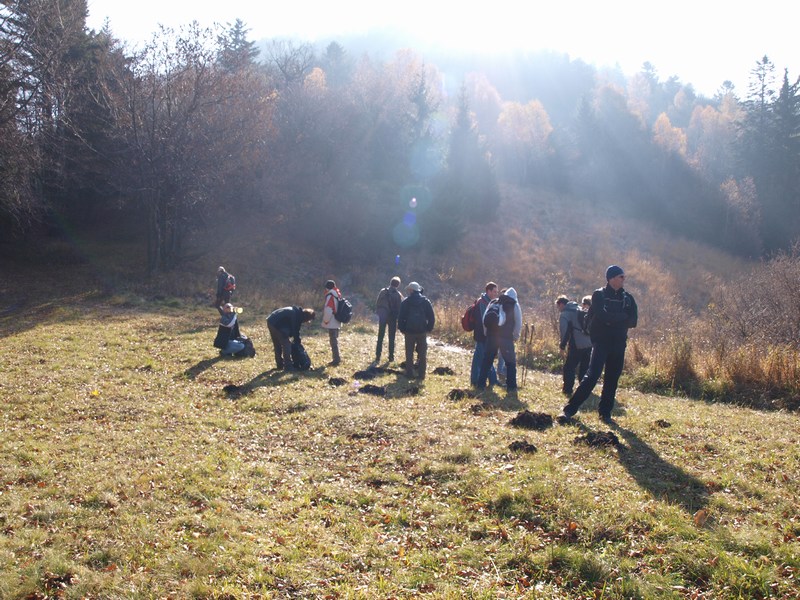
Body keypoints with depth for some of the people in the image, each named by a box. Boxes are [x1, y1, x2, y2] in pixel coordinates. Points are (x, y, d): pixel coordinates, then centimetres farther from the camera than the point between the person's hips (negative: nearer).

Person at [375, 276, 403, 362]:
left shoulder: (382, 291, -3)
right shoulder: (398, 294, -9)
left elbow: (377, 304, 1)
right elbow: (400, 307, -8)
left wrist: (379, 313, 11)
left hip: (382, 317, 2)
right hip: (393, 317, -1)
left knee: (380, 337, 8)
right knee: (391, 337, 8)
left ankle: (378, 356, 7)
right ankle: (391, 356, 9)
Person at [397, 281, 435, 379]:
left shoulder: (406, 302, -3)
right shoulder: (426, 301, 1)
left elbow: (400, 317, -3)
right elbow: (432, 317, 1)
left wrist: (402, 329, 6)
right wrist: (429, 329, 8)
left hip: (409, 331, -1)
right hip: (422, 331, 1)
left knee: (409, 353, 9)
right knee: (422, 353, 7)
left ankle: (409, 373, 11)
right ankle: (421, 374, 6)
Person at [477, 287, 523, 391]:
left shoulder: (492, 303, 13)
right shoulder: (514, 305, 2)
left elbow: (485, 320, 11)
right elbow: (518, 323, 0)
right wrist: (515, 336, 11)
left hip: (491, 336, 3)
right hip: (506, 338, -3)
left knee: (487, 360, 11)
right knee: (510, 362, 8)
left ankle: (481, 384, 10)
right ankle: (511, 386, 4)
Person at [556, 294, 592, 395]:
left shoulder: (564, 314, -4)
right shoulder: (580, 309, 18)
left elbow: (564, 331, -12)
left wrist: (562, 345, -3)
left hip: (577, 345, -7)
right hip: (589, 344, 7)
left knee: (569, 368, 5)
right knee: (585, 367, 17)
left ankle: (567, 389, 6)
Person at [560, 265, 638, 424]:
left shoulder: (628, 298, 10)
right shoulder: (599, 295, -2)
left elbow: (633, 321, -2)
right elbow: (602, 316, -19)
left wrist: (611, 319, -9)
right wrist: (622, 317, -7)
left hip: (619, 344, 5)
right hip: (601, 342, -5)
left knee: (612, 380, 8)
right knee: (592, 376, -16)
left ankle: (605, 413, 19)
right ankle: (569, 410, -14)